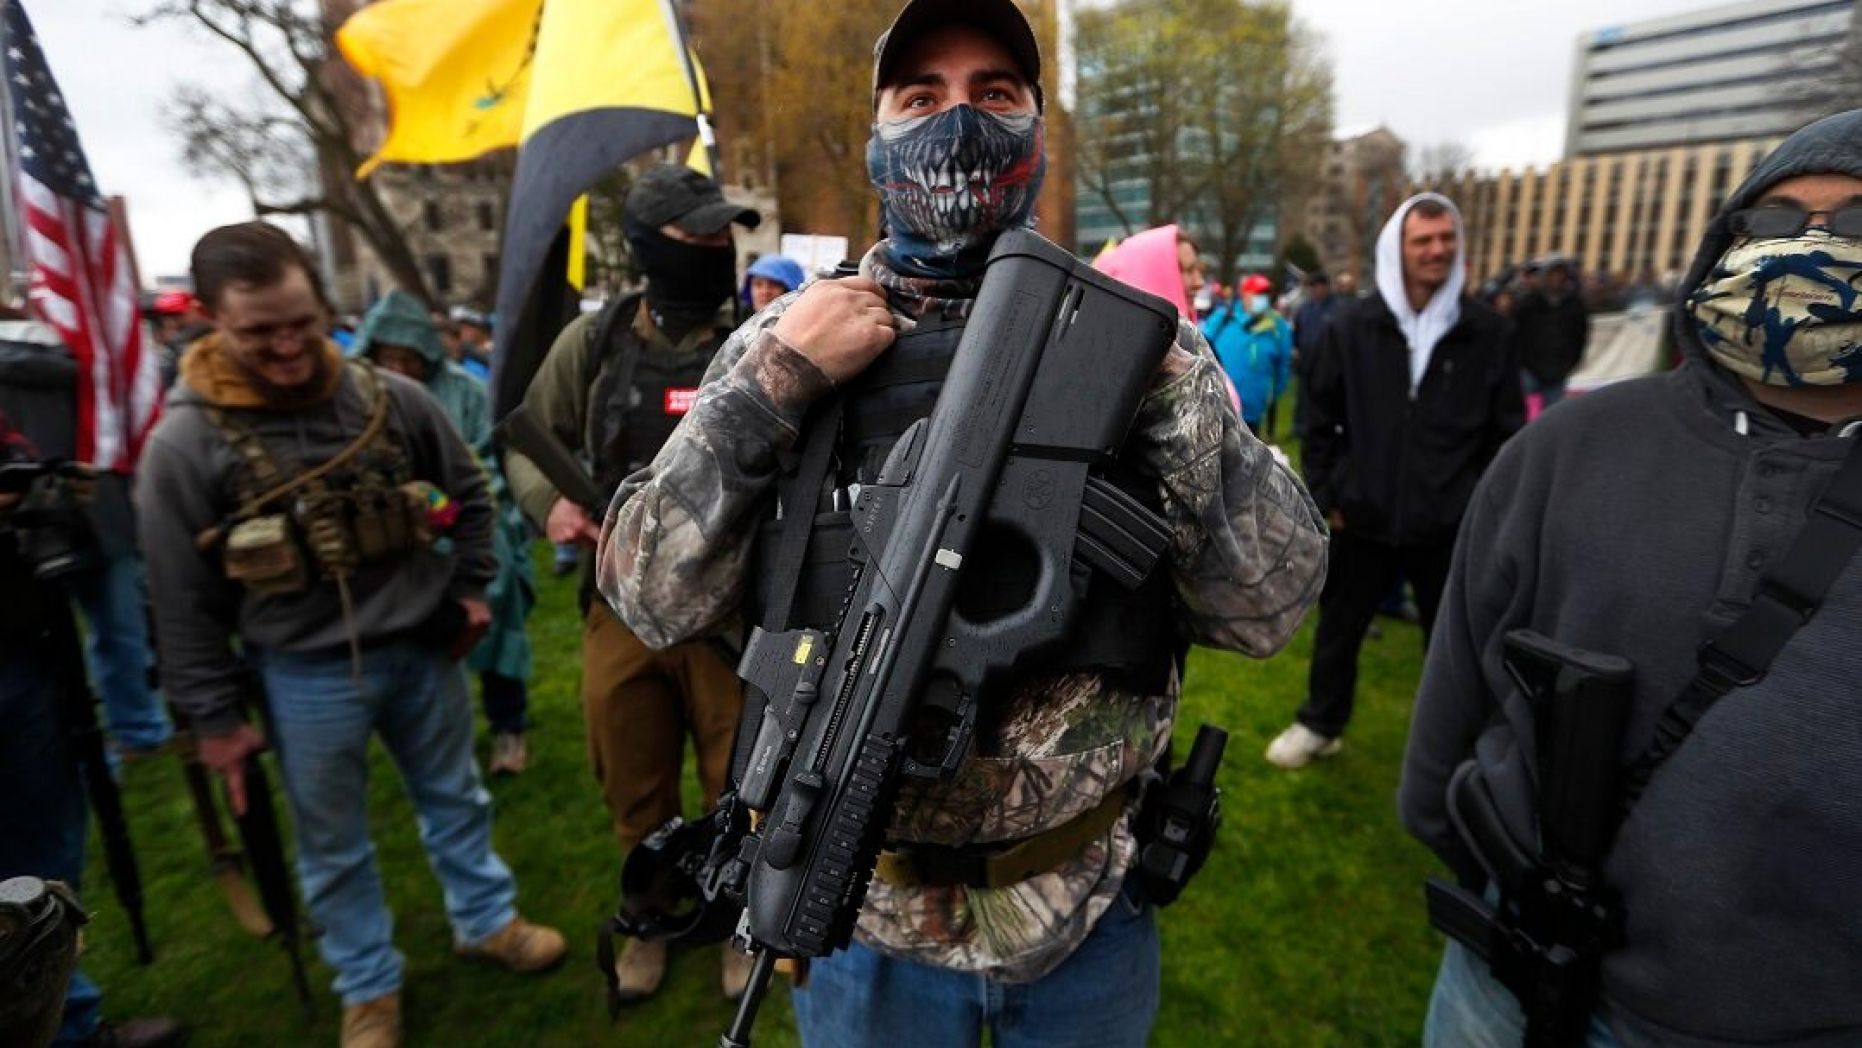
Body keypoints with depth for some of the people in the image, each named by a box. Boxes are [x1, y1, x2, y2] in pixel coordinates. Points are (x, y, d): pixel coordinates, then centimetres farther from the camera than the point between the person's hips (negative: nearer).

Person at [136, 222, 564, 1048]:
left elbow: (468, 493, 8)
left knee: (455, 798, 19)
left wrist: (471, 587, 4)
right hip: (305, 676, -2)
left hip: (424, 647, 2)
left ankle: (486, 921, 41)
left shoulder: (390, 399, -7)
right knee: (334, 844, 15)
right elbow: (185, 600, -6)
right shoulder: (185, 443, -12)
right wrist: (214, 716, -2)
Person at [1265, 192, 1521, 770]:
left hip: (1451, 524, 0)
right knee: (1338, 629, 15)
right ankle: (1320, 725, 36)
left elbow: (1506, 431, 2)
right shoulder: (1351, 326, -2)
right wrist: (1326, 495, 1)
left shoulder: (1488, 332, -3)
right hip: (1363, 517, 1)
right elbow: (1321, 419, 3)